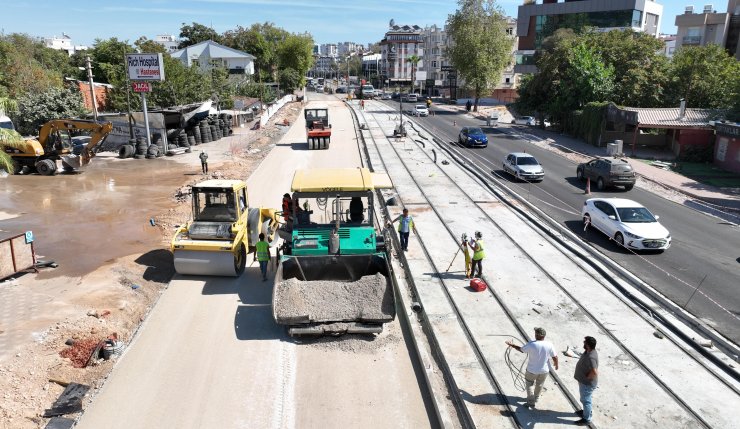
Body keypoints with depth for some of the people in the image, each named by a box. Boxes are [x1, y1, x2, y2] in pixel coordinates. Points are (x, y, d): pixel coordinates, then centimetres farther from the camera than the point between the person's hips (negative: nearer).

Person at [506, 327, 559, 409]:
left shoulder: (531, 344, -24)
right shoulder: (549, 345, -17)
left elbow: (521, 349, -8)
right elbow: (555, 357, -5)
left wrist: (512, 345, 10)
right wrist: (556, 364, 17)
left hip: (532, 371, -3)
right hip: (544, 371, 3)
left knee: (529, 385, 22)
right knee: (539, 385, 28)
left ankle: (531, 402, 24)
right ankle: (536, 398, 49)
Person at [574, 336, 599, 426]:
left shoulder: (590, 357, -35)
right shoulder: (589, 351, -5)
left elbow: (594, 372, -38)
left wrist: (587, 378, -22)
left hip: (587, 383, -9)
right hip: (584, 381, 9)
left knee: (585, 400, 10)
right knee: (585, 399, 28)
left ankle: (587, 419, 27)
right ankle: (587, 411, 49)